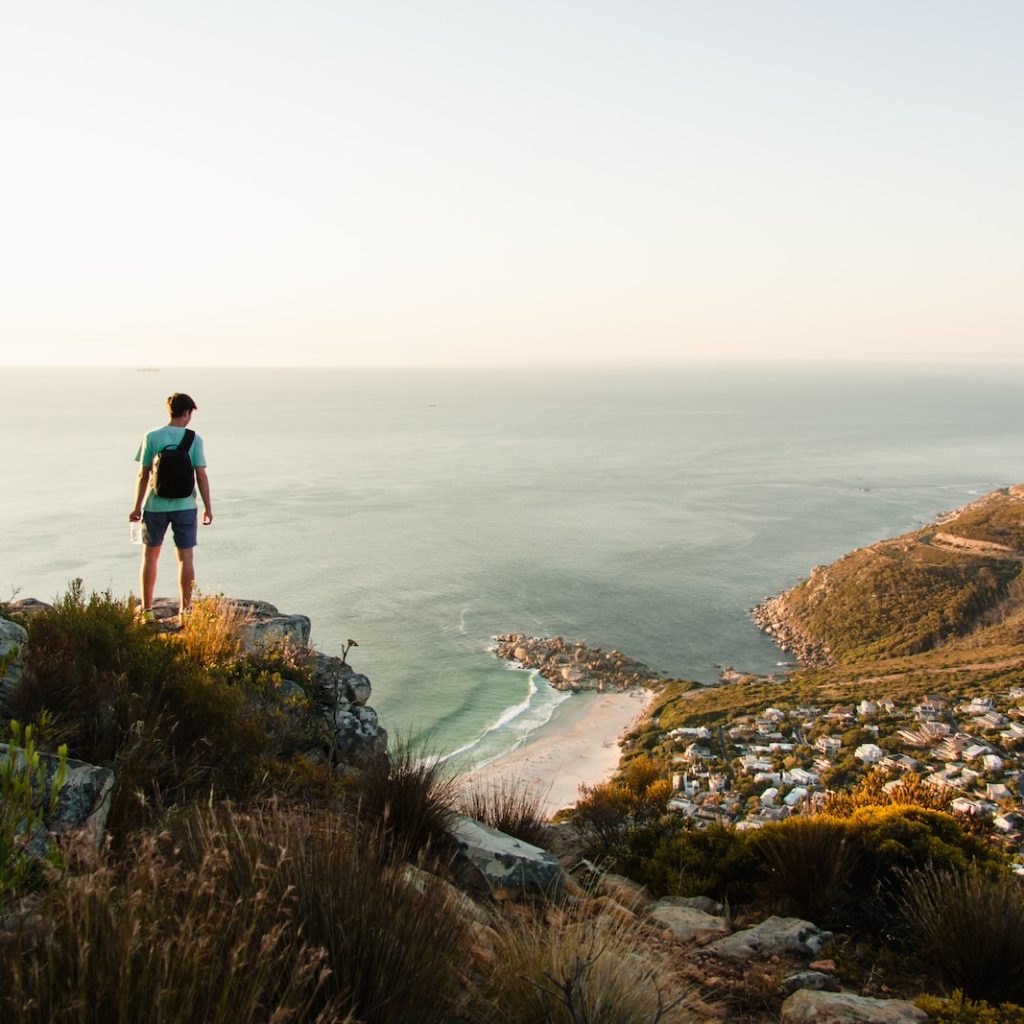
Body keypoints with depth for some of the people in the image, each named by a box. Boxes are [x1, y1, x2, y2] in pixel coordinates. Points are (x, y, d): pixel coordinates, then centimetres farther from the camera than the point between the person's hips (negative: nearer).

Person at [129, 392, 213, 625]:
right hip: (185, 506, -1)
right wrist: (208, 507, 3)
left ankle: (147, 611, 18)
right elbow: (201, 476, -5)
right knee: (185, 558, 6)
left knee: (150, 556, 14)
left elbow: (143, 475, -3)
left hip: (156, 506, 1)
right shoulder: (194, 439, -5)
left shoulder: (151, 437, -3)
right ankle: (184, 612, 8)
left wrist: (137, 506, 5)